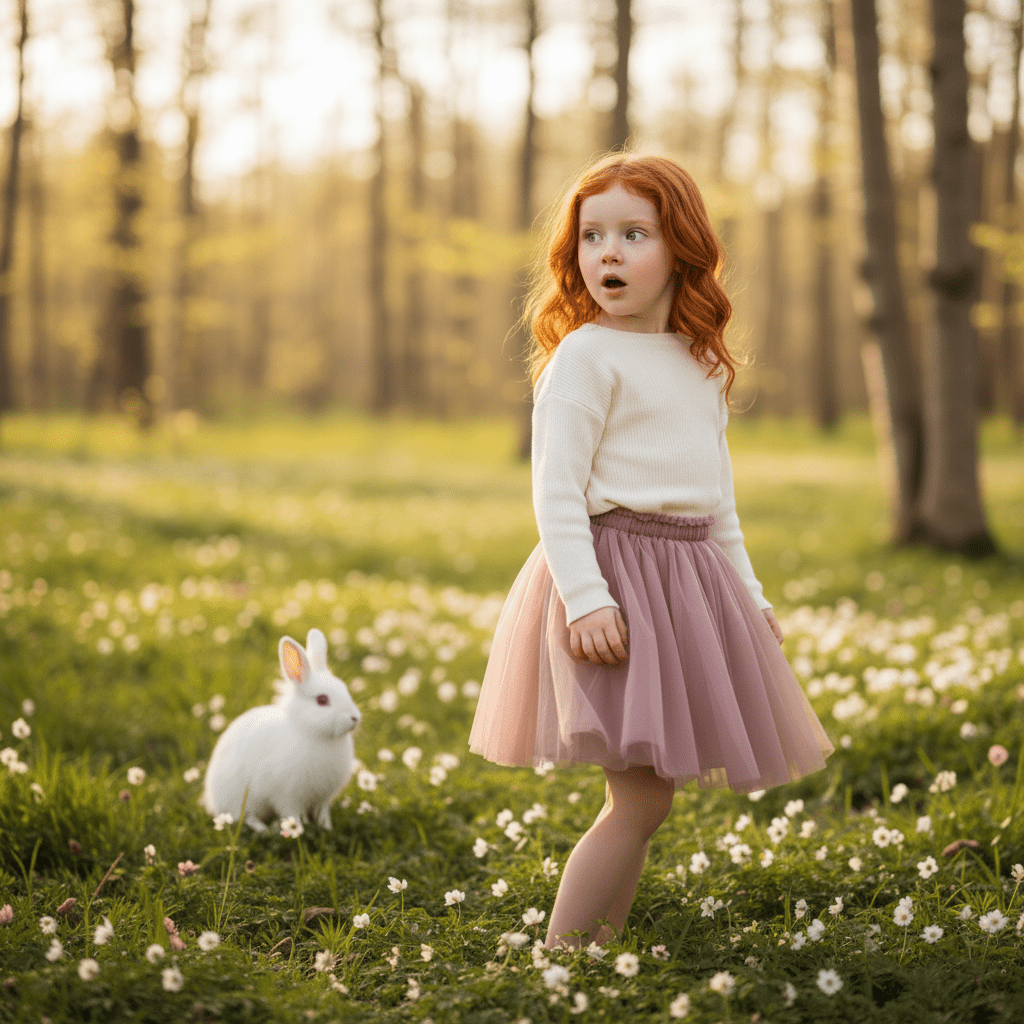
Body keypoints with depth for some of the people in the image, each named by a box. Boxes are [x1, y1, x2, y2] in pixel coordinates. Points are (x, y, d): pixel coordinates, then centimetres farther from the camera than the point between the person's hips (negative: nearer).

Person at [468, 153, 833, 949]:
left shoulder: (703, 366, 15)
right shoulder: (585, 355, -8)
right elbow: (556, 493, -13)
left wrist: (748, 593, 22)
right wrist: (584, 599, -22)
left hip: (691, 579, 7)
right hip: (613, 571, -7)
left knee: (643, 796, 9)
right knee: (642, 799, -12)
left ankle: (600, 945, 18)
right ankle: (559, 957, -4)